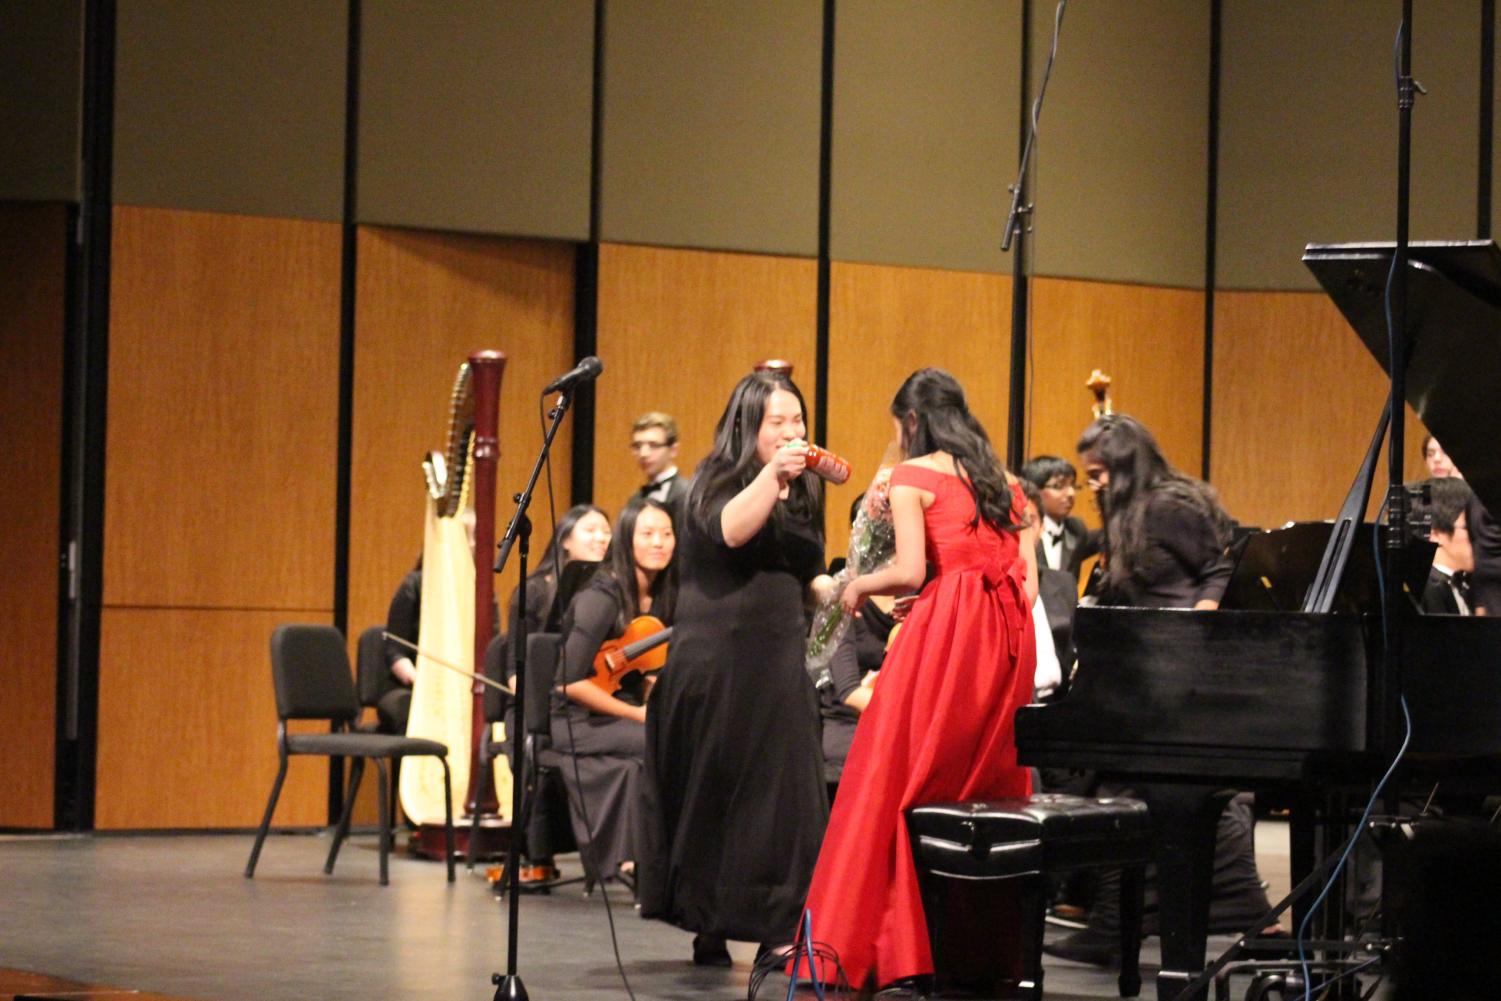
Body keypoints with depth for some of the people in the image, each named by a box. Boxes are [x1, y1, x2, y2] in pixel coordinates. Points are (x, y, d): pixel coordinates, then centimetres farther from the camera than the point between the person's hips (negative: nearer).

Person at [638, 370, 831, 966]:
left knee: (781, 797, 2)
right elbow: (728, 530, -25)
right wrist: (772, 474, -31)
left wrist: (833, 590, 5)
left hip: (779, 663, 5)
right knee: (715, 790, 1)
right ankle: (708, 929, 6)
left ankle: (776, 928, 5)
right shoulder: (719, 480, -3)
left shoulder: (804, 493, 14)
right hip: (719, 663, -5)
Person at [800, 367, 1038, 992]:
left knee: (895, 785, -1)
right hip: (1009, 637, 7)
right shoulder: (1005, 483, 18)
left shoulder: (914, 477, 0)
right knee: (987, 790, 12)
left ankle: (898, 952, -7)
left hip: (945, 636, -7)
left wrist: (860, 586, 6)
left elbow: (911, 571, -12)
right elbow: (1028, 576, 13)